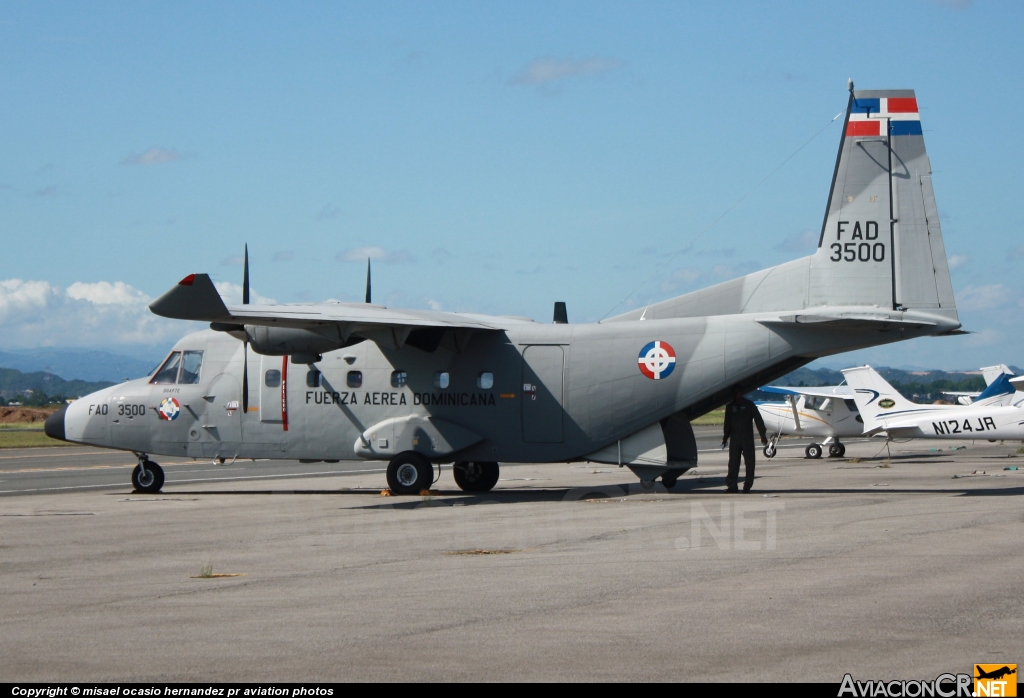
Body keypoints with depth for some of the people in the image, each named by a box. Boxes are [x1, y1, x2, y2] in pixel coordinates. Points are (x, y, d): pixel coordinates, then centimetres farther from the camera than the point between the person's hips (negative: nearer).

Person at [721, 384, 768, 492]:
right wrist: (725, 437, 18)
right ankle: (732, 485, -2)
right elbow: (727, 423, 18)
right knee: (733, 462, -1)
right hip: (734, 438, 3)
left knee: (749, 462, -2)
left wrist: (763, 435, -4)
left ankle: (747, 485, 3)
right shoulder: (730, 406, 11)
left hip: (747, 438, -3)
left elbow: (758, 420, 0)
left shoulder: (749, 405, 1)